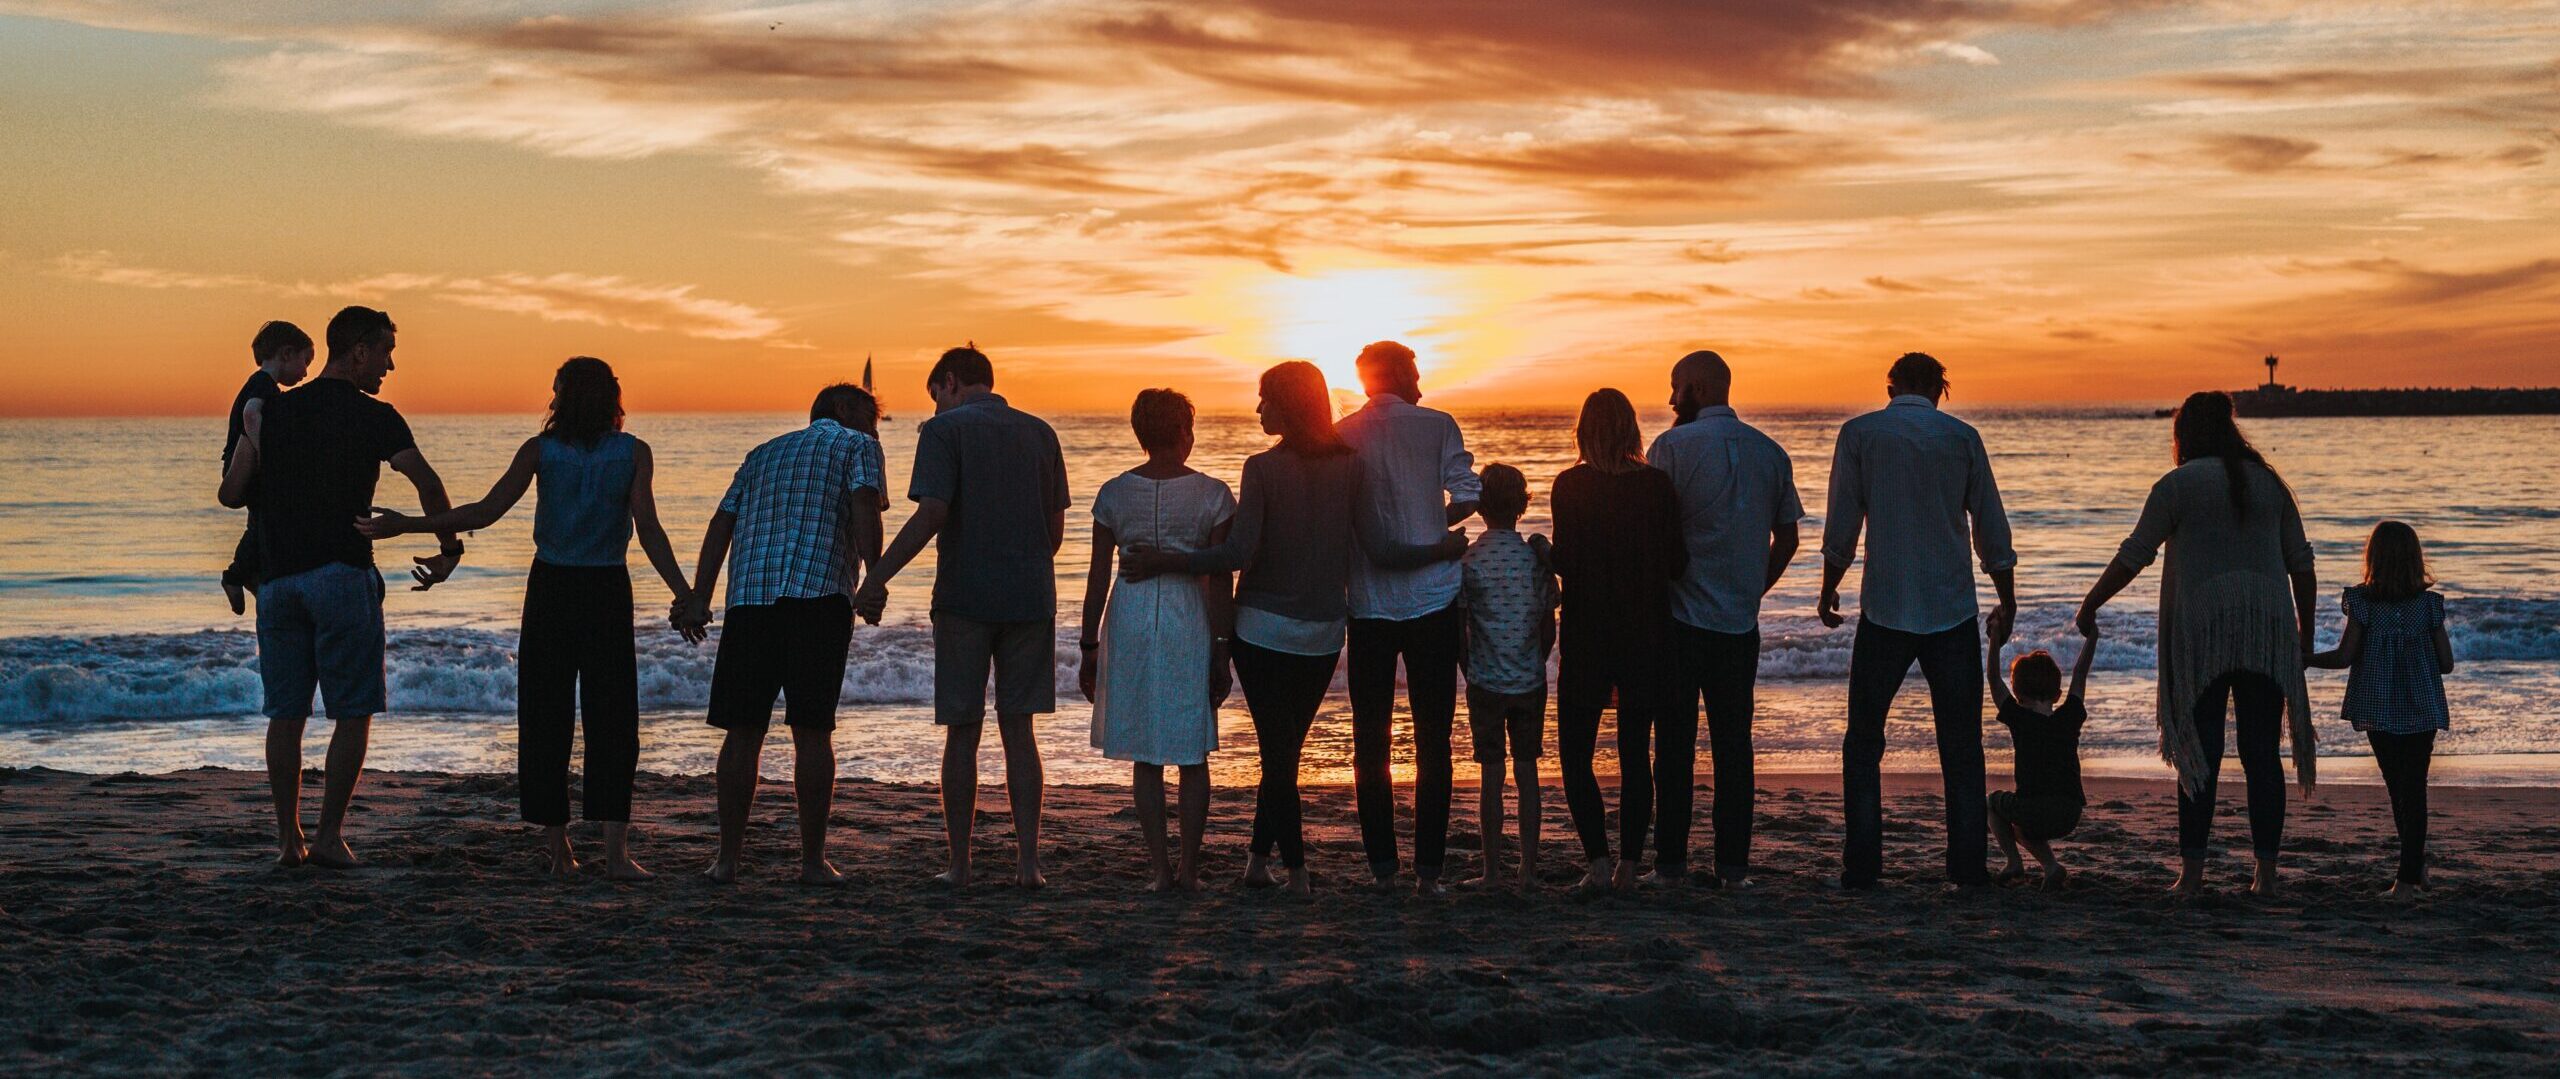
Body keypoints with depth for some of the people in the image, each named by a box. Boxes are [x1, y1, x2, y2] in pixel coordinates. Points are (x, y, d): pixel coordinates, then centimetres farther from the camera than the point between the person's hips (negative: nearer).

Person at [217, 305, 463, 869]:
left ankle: (288, 838, 9)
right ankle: (329, 836, -1)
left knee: (286, 713, 9)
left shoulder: (273, 412, 11)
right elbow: (427, 483, -15)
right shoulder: (374, 417, -3)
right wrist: (449, 549, -3)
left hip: (277, 578, 5)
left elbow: (231, 493, 10)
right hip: (342, 574, -5)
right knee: (353, 713, 2)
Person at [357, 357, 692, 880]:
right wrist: (684, 593, -10)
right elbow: (648, 529, -11)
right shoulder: (634, 453, -2)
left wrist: (406, 525, -3)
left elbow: (486, 512, -9)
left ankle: (557, 846, 8)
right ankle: (615, 850, -10)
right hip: (607, 591, -1)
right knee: (611, 719, 1)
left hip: (550, 588, 1)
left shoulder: (541, 449, -2)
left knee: (546, 719, 8)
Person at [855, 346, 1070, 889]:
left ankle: (959, 864, 8)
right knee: (1018, 732, 9)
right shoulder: (1039, 433, 10)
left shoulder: (944, 429, -4)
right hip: (1031, 599, 4)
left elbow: (930, 515, -16)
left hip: (964, 599, -4)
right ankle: (1029, 860, 3)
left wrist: (877, 577, -14)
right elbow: (1055, 527, 12)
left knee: (962, 733, 5)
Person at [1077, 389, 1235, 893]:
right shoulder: (1212, 495, -5)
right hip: (1190, 623, -1)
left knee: (1145, 756, 8)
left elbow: (1098, 578, 1)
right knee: (1193, 754, 10)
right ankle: (1189, 868, 9)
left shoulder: (1114, 494, 0)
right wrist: (1222, 651, -1)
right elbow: (1219, 581, -6)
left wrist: (1088, 647, 8)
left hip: (1130, 621, 1)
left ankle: (1160, 868, 6)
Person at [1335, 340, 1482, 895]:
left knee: (1370, 739, 9)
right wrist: (1431, 525, 8)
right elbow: (1466, 497, -11)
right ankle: (1429, 867, 2)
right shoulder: (1437, 425, -2)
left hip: (1368, 604, 2)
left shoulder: (1341, 436, 2)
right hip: (1432, 599, -1)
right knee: (1432, 739, 5)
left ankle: (1382, 865, 8)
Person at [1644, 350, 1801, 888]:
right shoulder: (1770, 452, 8)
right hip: (1741, 622, 4)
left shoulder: (1673, 446, -7)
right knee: (1733, 742, 8)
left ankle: (1670, 862, 4)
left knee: (1675, 742, 2)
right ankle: (1734, 864, 6)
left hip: (1679, 616, -4)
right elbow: (1787, 539, 11)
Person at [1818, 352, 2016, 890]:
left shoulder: (1859, 433, 0)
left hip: (1885, 609, -1)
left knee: (1863, 742, 7)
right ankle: (1967, 866, 6)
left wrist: (1829, 589, 13)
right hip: (1953, 610, 1)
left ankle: (1862, 866, 2)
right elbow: (1991, 529, 5)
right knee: (1961, 745, 8)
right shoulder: (1963, 437, 2)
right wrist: (2007, 603, 15)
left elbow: (1842, 525, 0)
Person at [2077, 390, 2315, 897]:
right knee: (2261, 752, 5)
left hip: (2203, 629, -3)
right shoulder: (2269, 483, 13)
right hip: (2267, 633, 3)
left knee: (2202, 753, -1)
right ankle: (2266, 872, 4)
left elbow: (2134, 554, -2)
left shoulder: (2178, 484, -1)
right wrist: (2305, 629, 21)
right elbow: (2301, 562, 13)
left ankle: (2192, 871, -3)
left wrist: (2091, 604, 8)